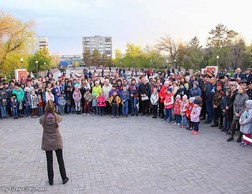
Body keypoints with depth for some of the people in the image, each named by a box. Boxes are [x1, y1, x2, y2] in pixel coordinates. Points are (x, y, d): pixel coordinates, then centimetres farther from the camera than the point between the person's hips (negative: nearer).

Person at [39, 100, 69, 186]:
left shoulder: (42, 118, -14)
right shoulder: (57, 117, -13)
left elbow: (42, 125, 4)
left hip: (47, 142, 0)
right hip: (57, 141, 0)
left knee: (49, 161, 12)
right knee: (60, 160, 14)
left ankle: (51, 180, 22)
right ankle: (64, 178, 24)